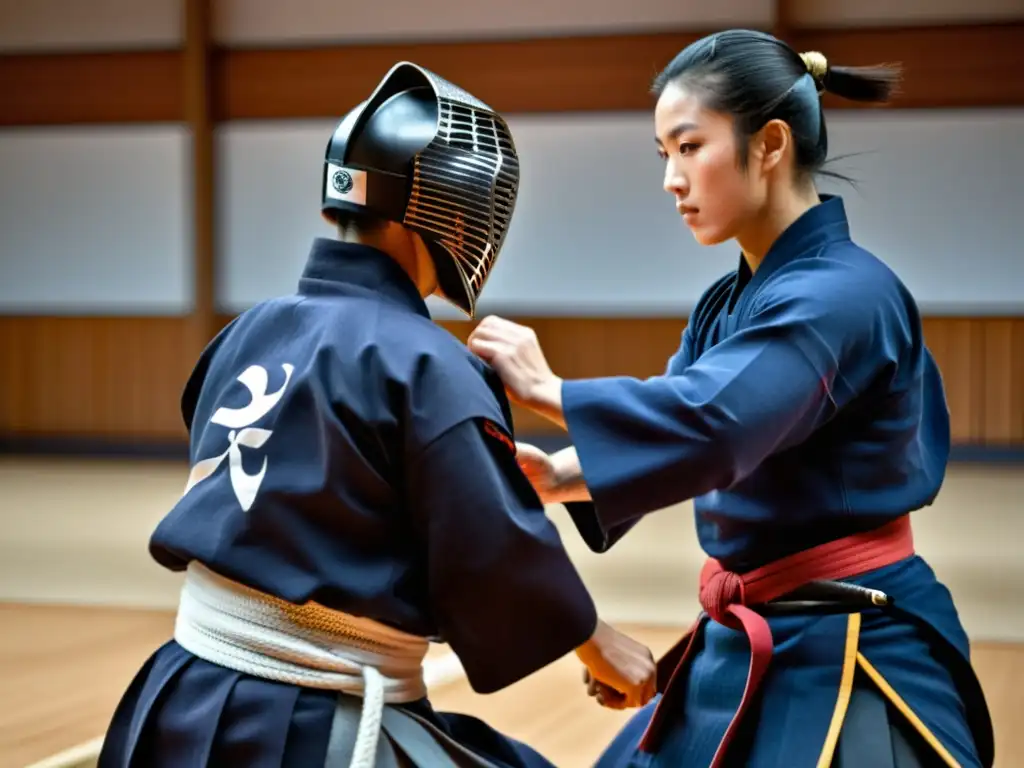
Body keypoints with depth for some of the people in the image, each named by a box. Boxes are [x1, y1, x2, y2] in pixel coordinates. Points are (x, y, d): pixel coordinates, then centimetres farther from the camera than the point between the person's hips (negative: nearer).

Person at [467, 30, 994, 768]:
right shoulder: (730, 302, 10)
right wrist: (556, 475, -13)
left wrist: (543, 388, -20)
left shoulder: (844, 294, -19)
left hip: (848, 664, -8)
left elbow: (709, 420, -31)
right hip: (749, 650, 8)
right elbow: (667, 431, 6)